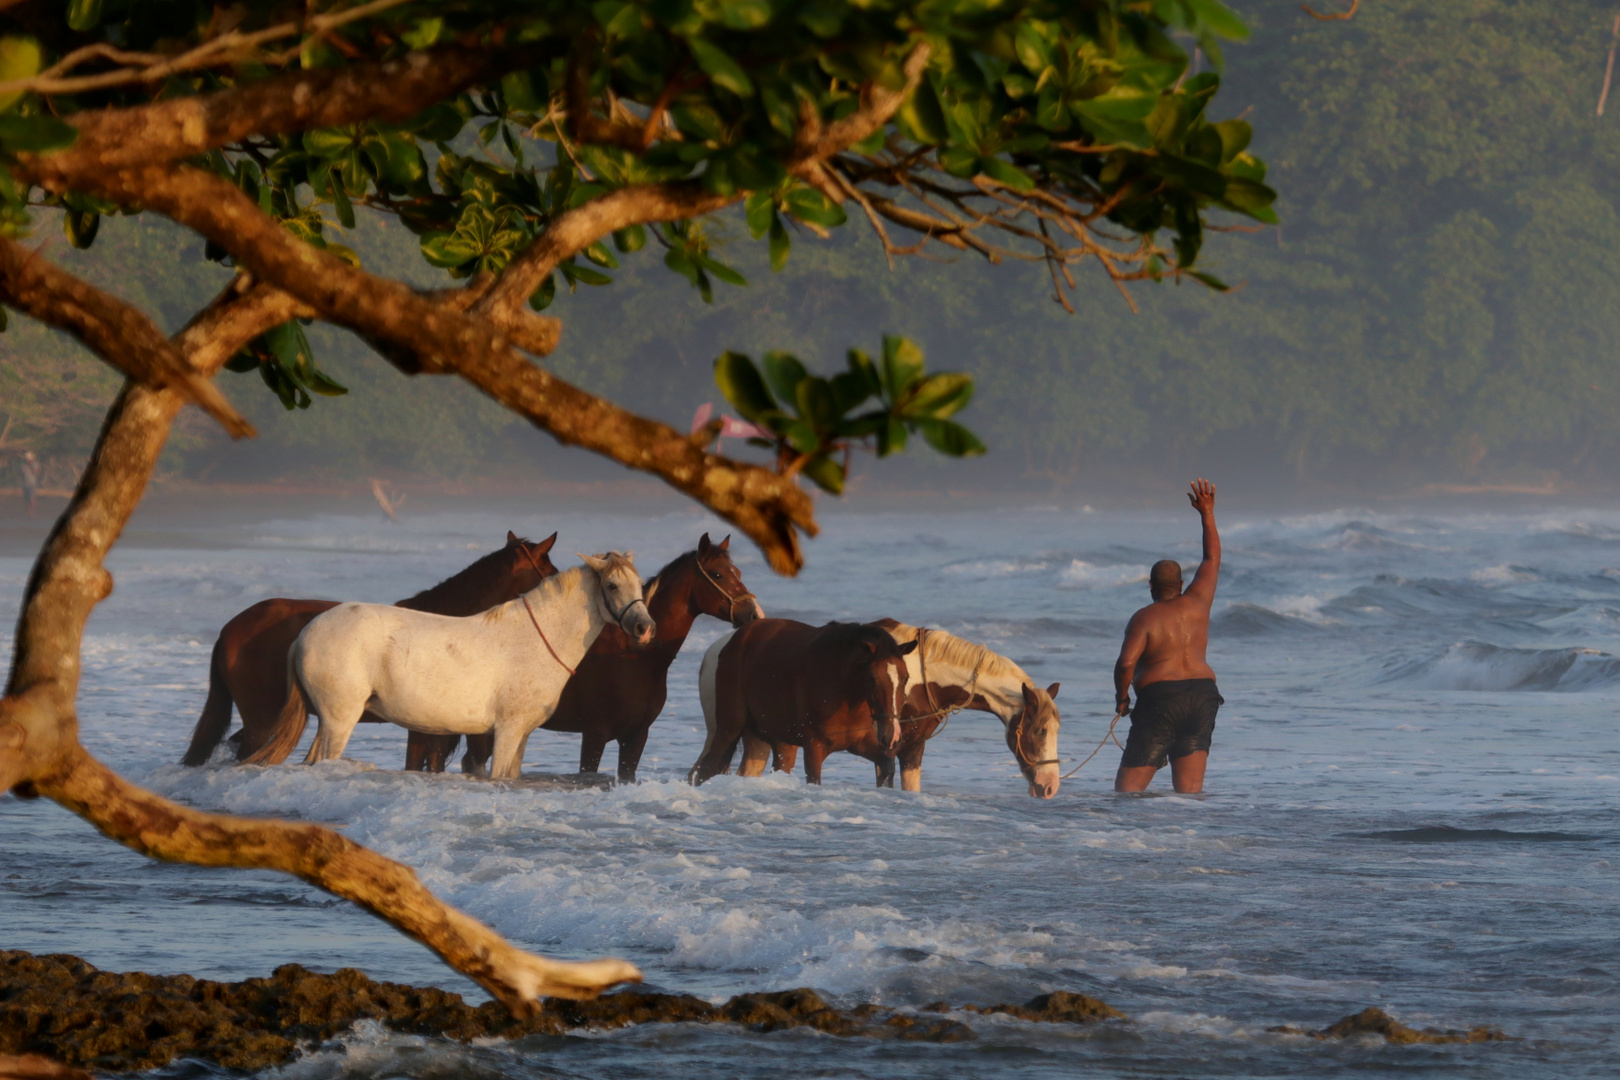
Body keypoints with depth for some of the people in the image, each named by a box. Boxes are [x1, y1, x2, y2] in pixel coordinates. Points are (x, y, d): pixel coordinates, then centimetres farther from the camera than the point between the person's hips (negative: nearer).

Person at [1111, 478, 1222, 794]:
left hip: (1160, 700, -5)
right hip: (1203, 696, 5)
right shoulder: (1197, 605, 8)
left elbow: (1126, 663, -18)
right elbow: (1212, 560, 22)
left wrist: (1121, 697, -1)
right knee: (1190, 788, 6)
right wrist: (1207, 514, 25)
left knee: (1129, 788, -3)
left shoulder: (1145, 618, -6)